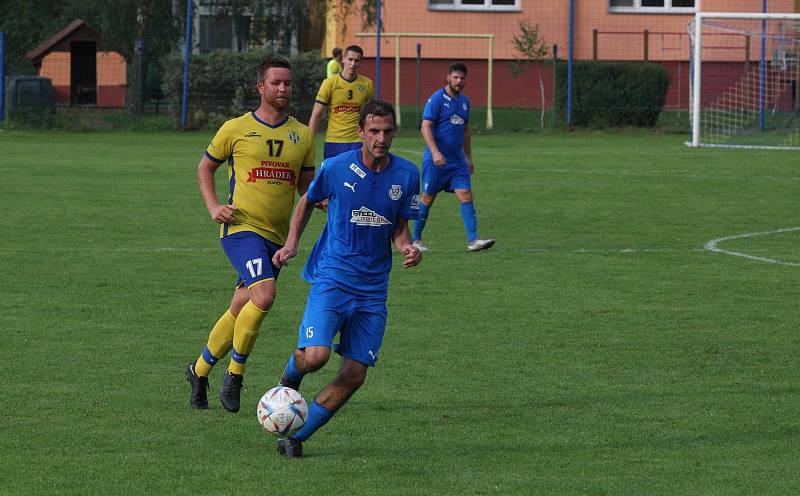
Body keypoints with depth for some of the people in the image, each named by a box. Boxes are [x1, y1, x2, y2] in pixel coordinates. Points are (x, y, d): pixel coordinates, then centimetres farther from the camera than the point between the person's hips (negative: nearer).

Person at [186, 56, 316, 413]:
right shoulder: (236, 129, -1)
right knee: (264, 295, -25)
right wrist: (213, 207, -2)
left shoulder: (302, 135, 9)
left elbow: (306, 186, 17)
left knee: (240, 311, 10)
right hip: (242, 228, -5)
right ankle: (235, 374, -10)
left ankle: (199, 371, 30)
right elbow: (205, 166, 12)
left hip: (276, 236, 5)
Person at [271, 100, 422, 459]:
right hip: (332, 278, -3)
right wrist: (291, 244, 2)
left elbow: (400, 229, 10)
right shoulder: (335, 168, -6)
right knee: (316, 356, -23)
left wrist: (408, 249, -12)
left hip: (373, 289, 3)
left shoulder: (406, 174, 2)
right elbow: (307, 202, 13)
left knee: (354, 376, -2)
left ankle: (295, 437, 12)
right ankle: (290, 375, 14)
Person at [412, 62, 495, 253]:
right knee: (427, 198, 3)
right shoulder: (436, 99, -9)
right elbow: (426, 127, -15)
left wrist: (468, 157, 20)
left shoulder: (464, 101, 12)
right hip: (436, 159, -6)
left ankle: (473, 240, -11)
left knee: (466, 196, -6)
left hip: (457, 160, 6)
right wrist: (435, 152, -26)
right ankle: (416, 240, 15)